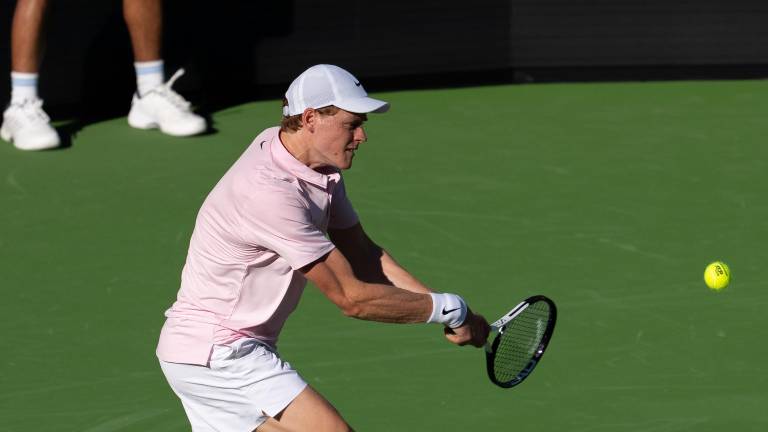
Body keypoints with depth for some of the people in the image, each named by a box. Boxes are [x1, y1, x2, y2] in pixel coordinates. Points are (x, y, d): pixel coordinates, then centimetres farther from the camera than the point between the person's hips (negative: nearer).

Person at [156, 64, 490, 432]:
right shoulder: (270, 194, -28)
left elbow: (363, 257, 7)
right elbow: (352, 297, -24)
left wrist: (451, 315, -3)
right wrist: (448, 309, -16)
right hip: (215, 352, -10)